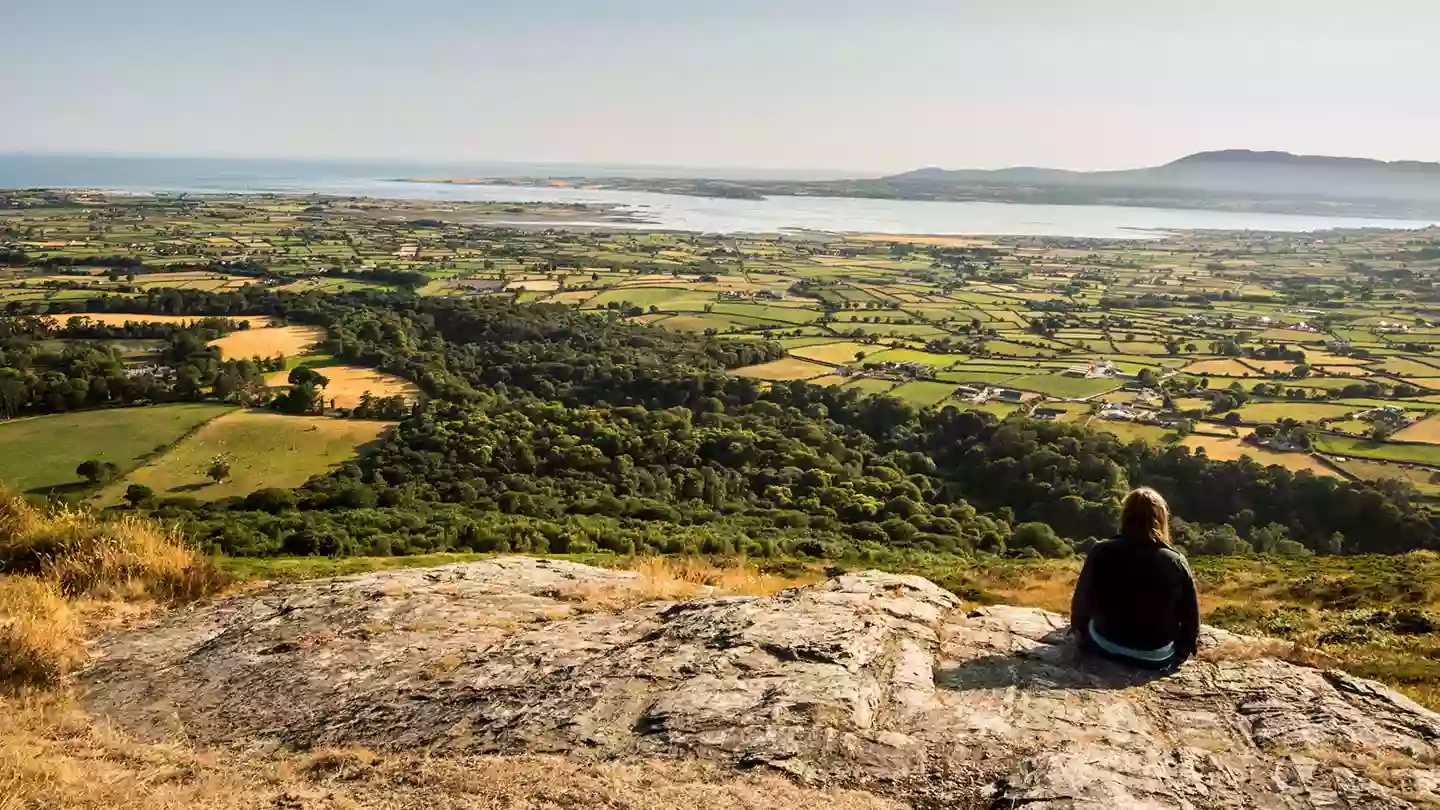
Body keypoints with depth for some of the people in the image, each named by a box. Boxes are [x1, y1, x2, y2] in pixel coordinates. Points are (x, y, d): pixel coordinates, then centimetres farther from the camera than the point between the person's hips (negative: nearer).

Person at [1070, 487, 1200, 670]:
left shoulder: (1101, 552, -14)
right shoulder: (1176, 563, -16)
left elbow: (1082, 602, -4)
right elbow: (1191, 617, -8)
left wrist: (1078, 629, 15)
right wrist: (1185, 649, 11)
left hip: (1105, 646, 1)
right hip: (1158, 658, -1)